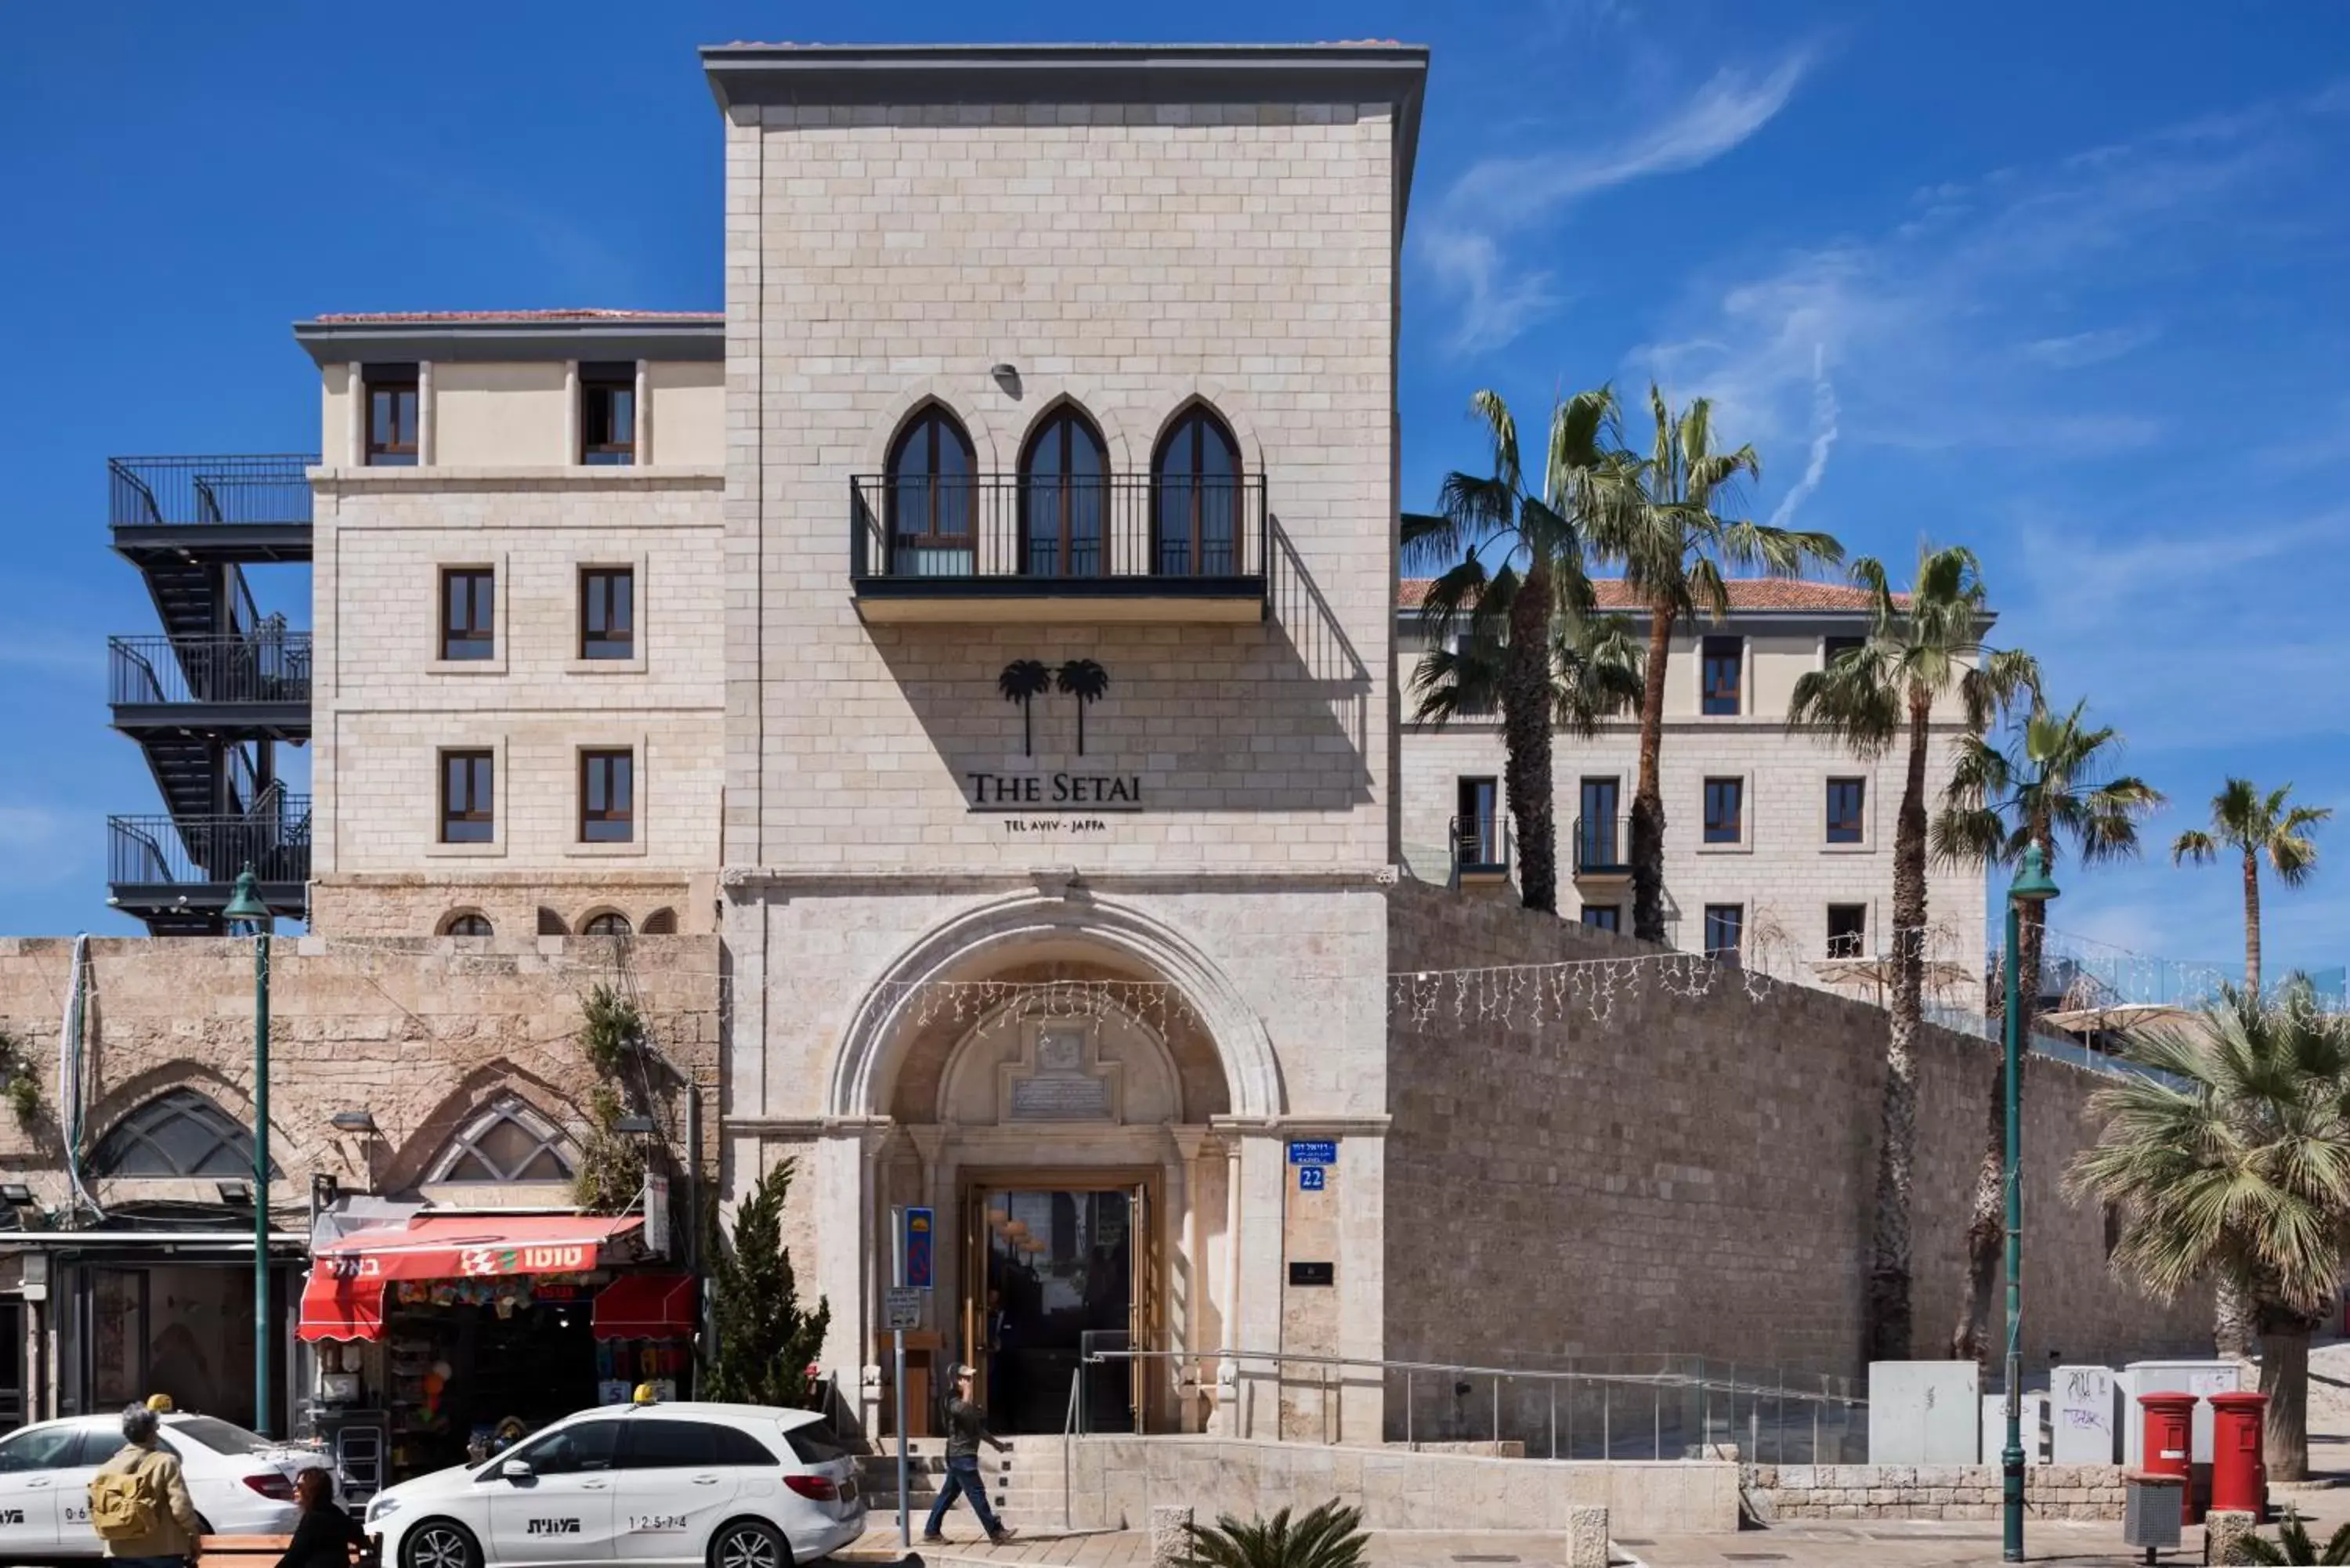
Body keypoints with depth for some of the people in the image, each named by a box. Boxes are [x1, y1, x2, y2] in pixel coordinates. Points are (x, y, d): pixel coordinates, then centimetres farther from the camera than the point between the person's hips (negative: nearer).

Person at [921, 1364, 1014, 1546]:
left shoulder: (963, 1402, 19)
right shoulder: (954, 1401, -12)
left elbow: (976, 1428, 26)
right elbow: (964, 1410, -33)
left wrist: (995, 1442, 24)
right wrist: (967, 1391, -25)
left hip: (961, 1456, 10)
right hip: (961, 1455, -10)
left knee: (948, 1493, 11)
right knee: (977, 1493, -8)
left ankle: (931, 1532, 14)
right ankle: (996, 1532, -7)